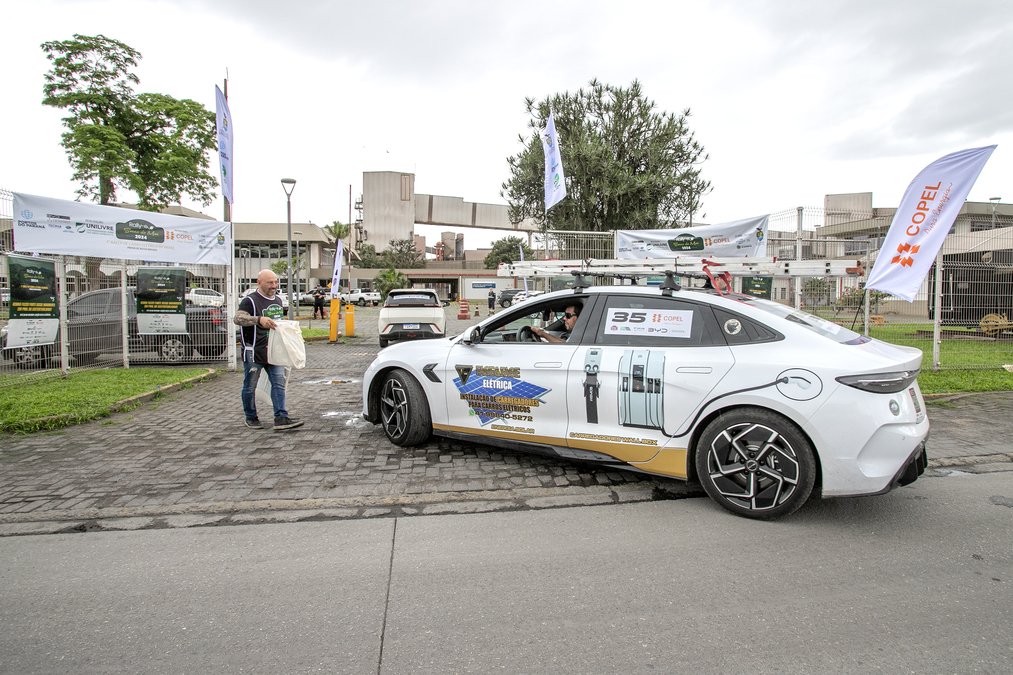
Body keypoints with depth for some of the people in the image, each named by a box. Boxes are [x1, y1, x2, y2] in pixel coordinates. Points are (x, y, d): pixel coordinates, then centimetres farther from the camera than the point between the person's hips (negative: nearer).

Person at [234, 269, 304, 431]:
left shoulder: (278, 300, 14)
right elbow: (238, 318, -27)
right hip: (254, 352, -5)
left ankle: (281, 418, -6)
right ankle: (251, 418, 23)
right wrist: (259, 319, -40)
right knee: (250, 387, 7)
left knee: (279, 384, -4)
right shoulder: (250, 301, -9)